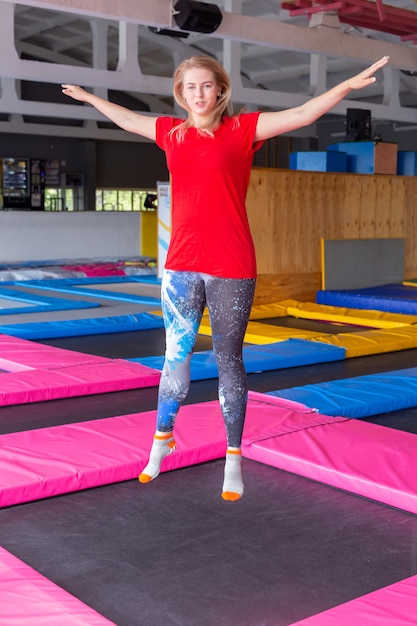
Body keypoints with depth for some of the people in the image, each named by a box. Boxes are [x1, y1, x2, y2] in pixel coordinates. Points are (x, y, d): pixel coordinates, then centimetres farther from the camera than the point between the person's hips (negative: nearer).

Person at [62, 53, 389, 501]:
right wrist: (89, 97, 41)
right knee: (175, 356, 13)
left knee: (228, 361, 5)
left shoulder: (242, 129, -1)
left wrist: (349, 85, -20)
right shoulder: (171, 132, 10)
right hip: (181, 267, 3)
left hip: (231, 271, -3)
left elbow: (302, 114, -8)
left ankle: (233, 458, 16)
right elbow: (126, 119, 28)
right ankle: (162, 439, 30)